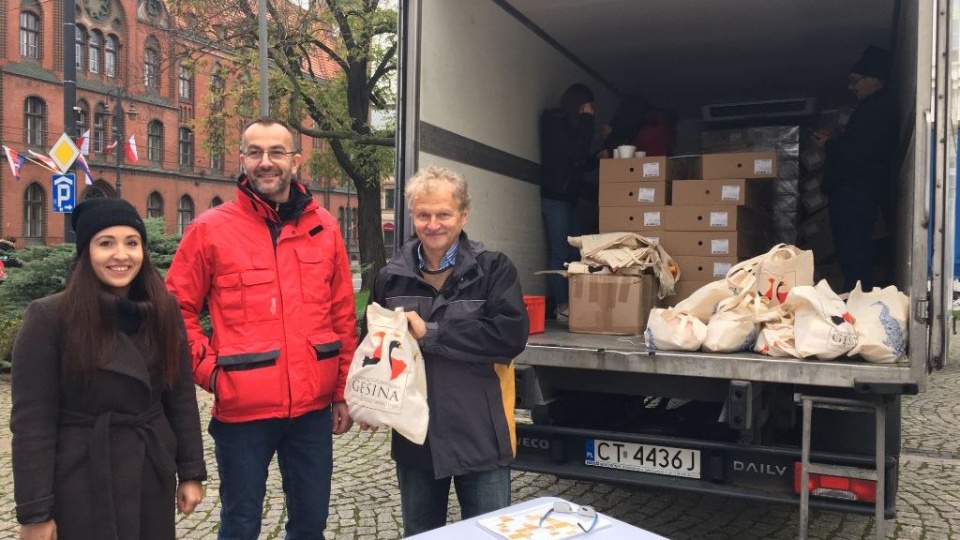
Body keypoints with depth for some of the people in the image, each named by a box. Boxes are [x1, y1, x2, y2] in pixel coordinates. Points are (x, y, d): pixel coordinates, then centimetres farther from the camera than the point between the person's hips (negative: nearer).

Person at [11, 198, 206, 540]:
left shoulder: (163, 312, 3)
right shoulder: (49, 317, -9)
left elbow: (181, 397, 6)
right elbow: (32, 420, -10)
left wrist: (191, 472, 3)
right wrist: (35, 511, -12)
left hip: (152, 477, 4)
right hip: (82, 482, -4)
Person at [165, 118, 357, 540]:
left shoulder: (323, 227, 5)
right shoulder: (210, 229, -4)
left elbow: (343, 316, 8)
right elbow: (178, 310, 1)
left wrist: (343, 392, 8)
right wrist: (210, 370, -8)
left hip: (312, 406, 3)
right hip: (243, 409, -3)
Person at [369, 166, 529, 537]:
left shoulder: (493, 269, -6)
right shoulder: (391, 277, 5)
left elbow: (511, 334, -20)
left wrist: (430, 334, -19)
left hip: (479, 435, -3)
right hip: (415, 435, 4)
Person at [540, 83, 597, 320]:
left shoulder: (568, 124, 19)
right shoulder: (555, 122, -7)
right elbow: (577, 154, -17)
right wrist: (587, 119, -10)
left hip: (569, 198, 9)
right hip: (555, 197, -9)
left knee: (576, 253, 4)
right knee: (560, 254, -8)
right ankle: (562, 307, -6)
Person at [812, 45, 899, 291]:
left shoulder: (878, 109, -15)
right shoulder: (879, 106, 19)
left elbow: (858, 152, -23)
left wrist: (829, 145, -8)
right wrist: (835, 139, 11)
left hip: (855, 191, -11)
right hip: (857, 189, 11)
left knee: (852, 251, -10)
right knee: (856, 247, 14)